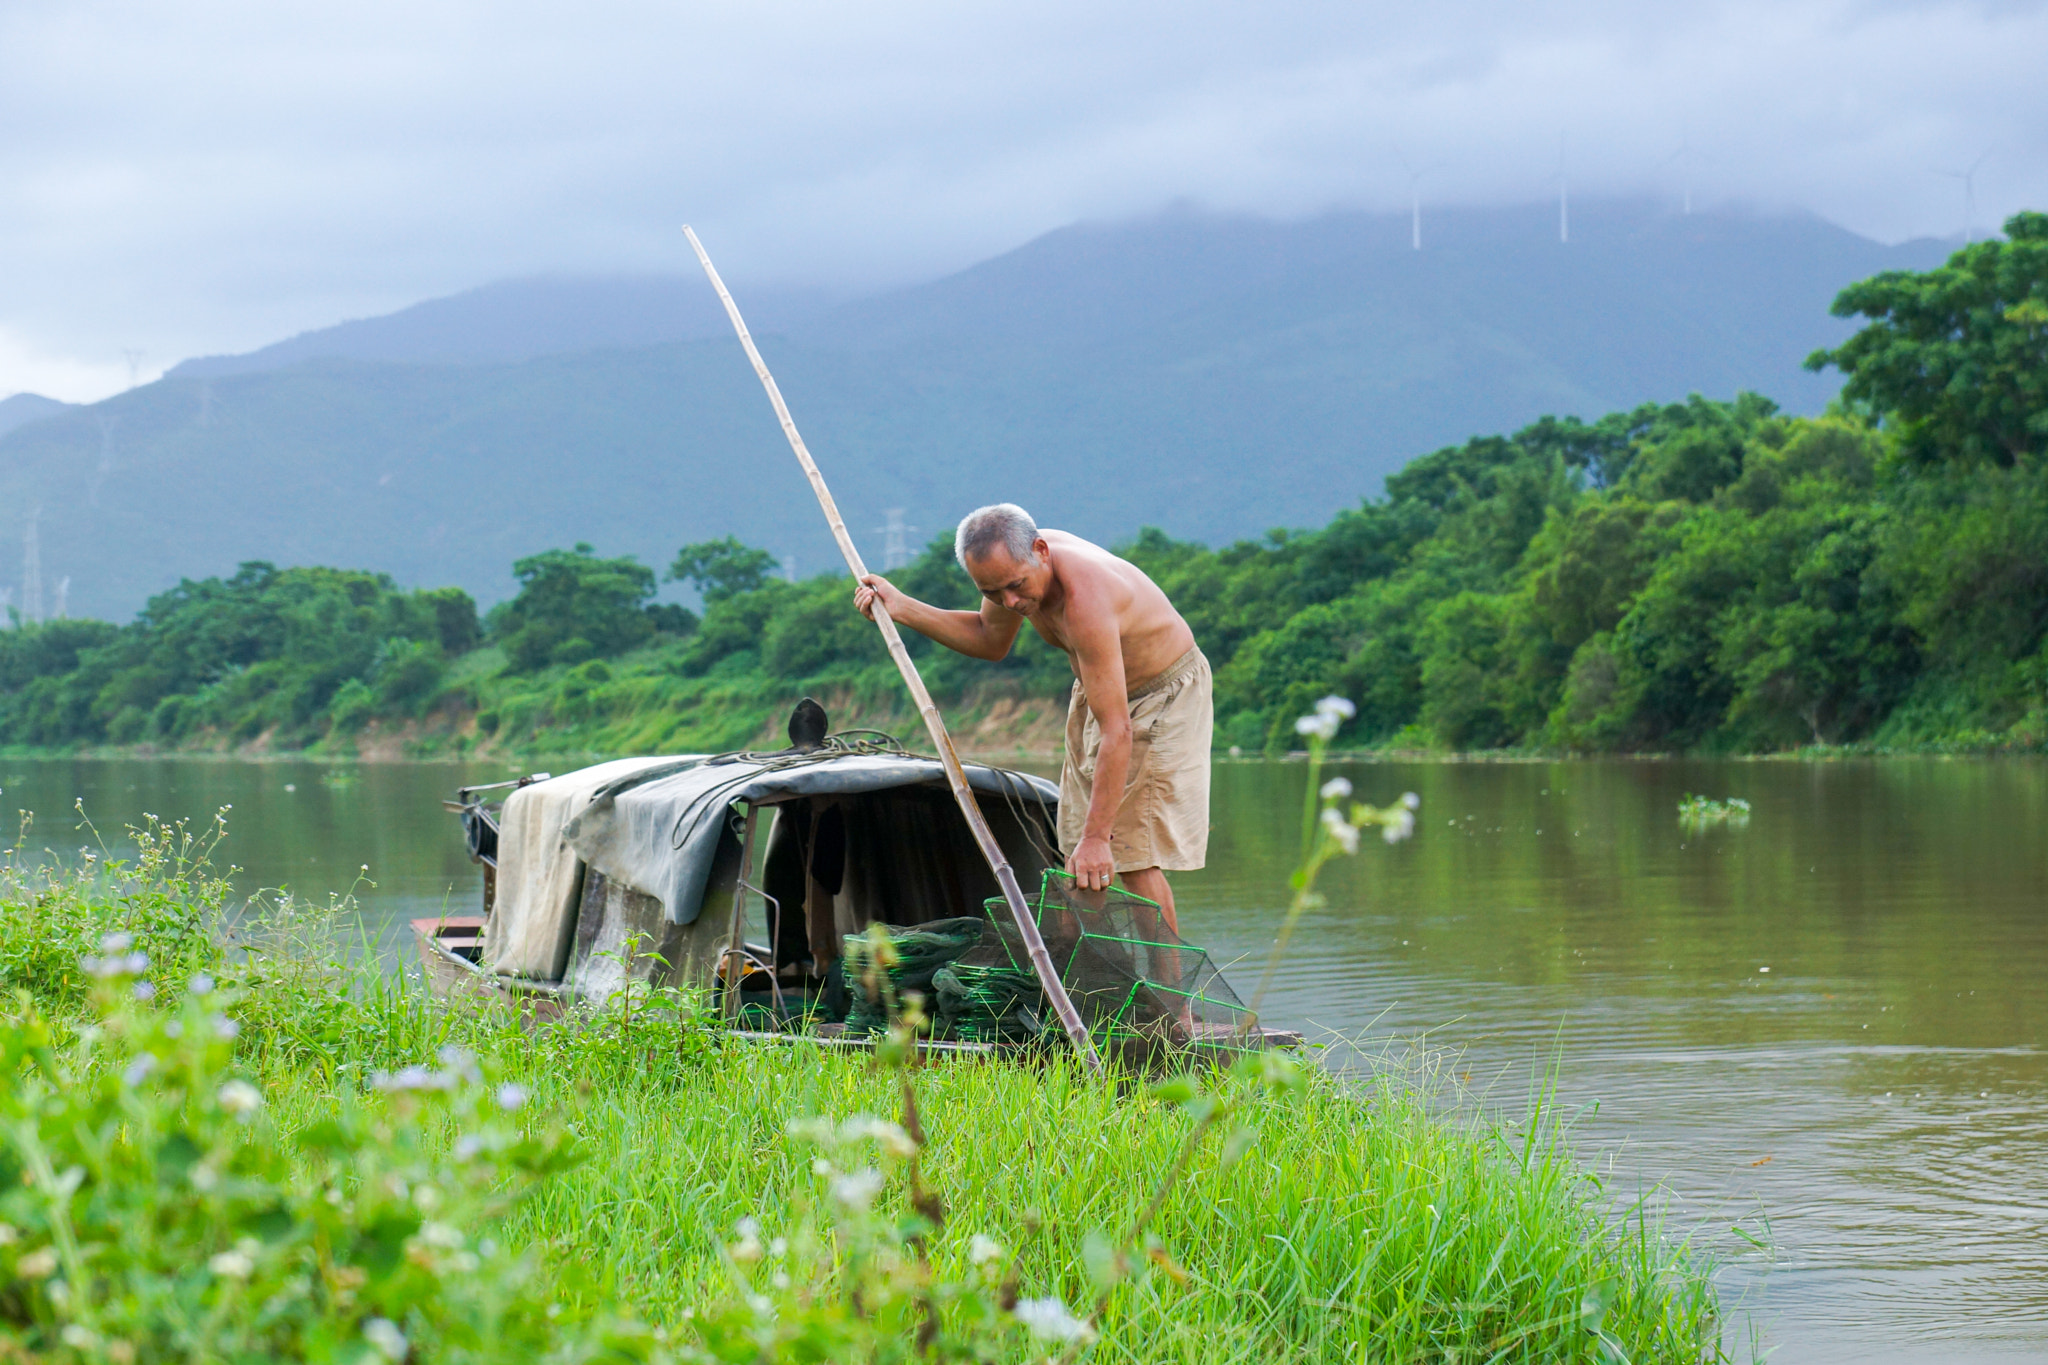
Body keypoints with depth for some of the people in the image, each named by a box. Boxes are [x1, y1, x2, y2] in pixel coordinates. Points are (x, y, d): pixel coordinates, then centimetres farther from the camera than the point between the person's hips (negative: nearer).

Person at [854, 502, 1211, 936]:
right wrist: (901, 608, -1)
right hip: (1103, 689, 8)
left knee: (1134, 857, -15)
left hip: (1165, 693, -8)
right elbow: (990, 641, 10)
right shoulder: (1014, 562, -14)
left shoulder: (1084, 597, -40)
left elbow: (1116, 731, -40)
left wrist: (1097, 836, -39)